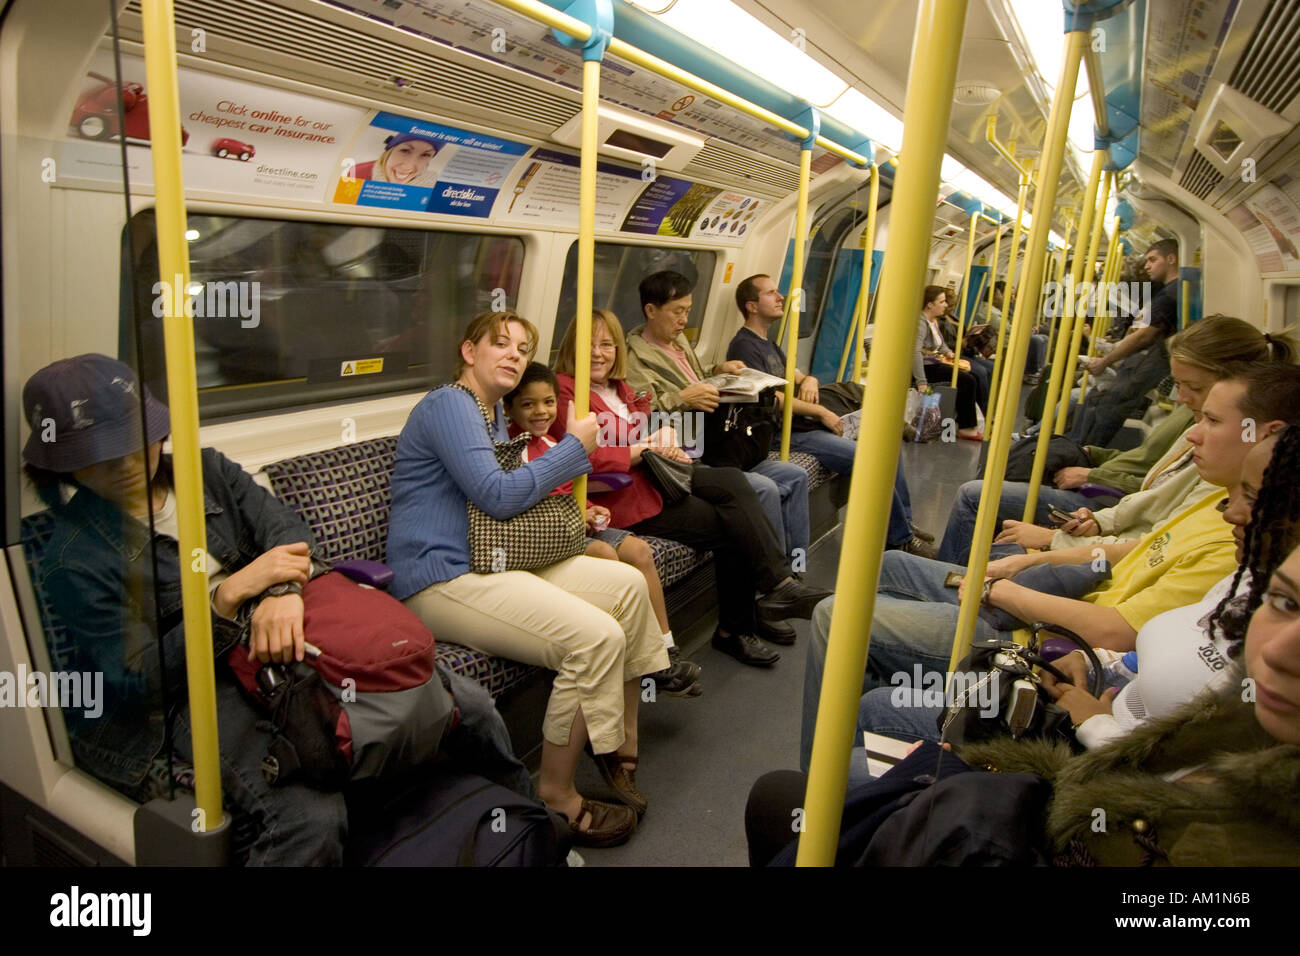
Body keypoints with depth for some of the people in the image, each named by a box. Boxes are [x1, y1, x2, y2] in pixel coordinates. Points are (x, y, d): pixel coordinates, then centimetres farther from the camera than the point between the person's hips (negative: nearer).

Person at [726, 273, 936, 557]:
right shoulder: (744, 346, -10)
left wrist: (808, 381, -2)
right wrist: (821, 412, -12)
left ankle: (903, 524, 14)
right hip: (783, 433, -10)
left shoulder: (768, 344, 21)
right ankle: (900, 539, -7)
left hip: (802, 423, 10)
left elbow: (796, 377, 24)